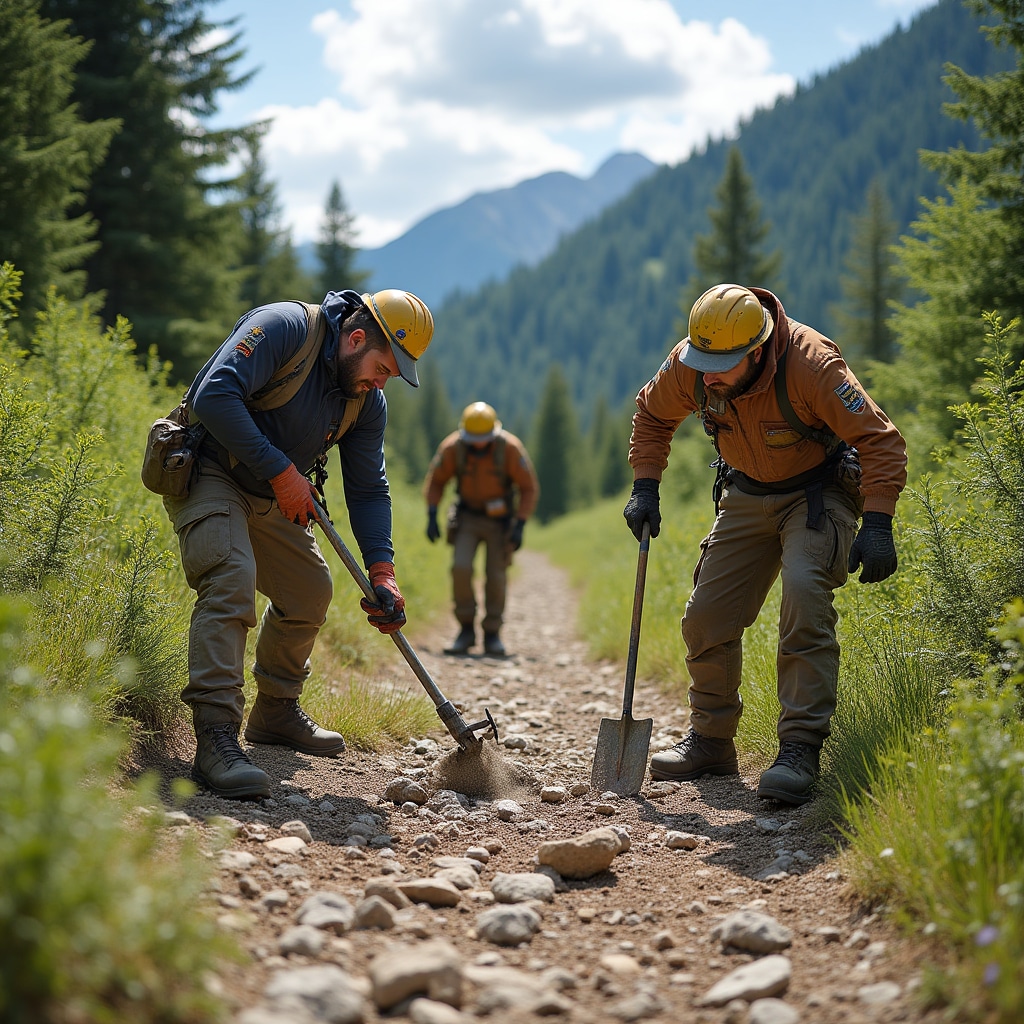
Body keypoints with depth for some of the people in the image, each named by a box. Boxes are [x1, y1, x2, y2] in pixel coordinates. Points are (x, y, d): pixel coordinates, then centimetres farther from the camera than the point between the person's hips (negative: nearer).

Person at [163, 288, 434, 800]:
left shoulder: (367, 401, -1)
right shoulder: (284, 327, -23)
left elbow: (368, 489, 2)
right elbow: (214, 395, -33)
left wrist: (381, 571, -11)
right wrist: (282, 471, -31)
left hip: (273, 498, 8)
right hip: (208, 474, -8)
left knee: (311, 591, 13)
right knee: (230, 579, -27)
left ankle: (275, 712, 33)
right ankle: (215, 737, -31)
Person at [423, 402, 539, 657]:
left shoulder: (510, 448, -23)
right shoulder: (452, 447, -18)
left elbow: (529, 487, -13)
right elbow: (435, 481, -1)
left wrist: (519, 526, -21)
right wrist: (432, 516, -12)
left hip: (500, 518, -1)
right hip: (468, 516, 1)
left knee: (496, 576, -3)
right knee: (461, 567, -17)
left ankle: (492, 636, 13)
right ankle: (466, 629, -2)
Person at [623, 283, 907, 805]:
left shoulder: (810, 364, -32)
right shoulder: (688, 365, -17)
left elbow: (880, 440, -28)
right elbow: (652, 414, 6)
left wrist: (876, 525, -37)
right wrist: (645, 487, -3)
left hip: (818, 492, -5)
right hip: (746, 495, 5)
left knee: (804, 592, -29)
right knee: (706, 616, 1)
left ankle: (800, 748, -24)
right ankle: (710, 739, 21)